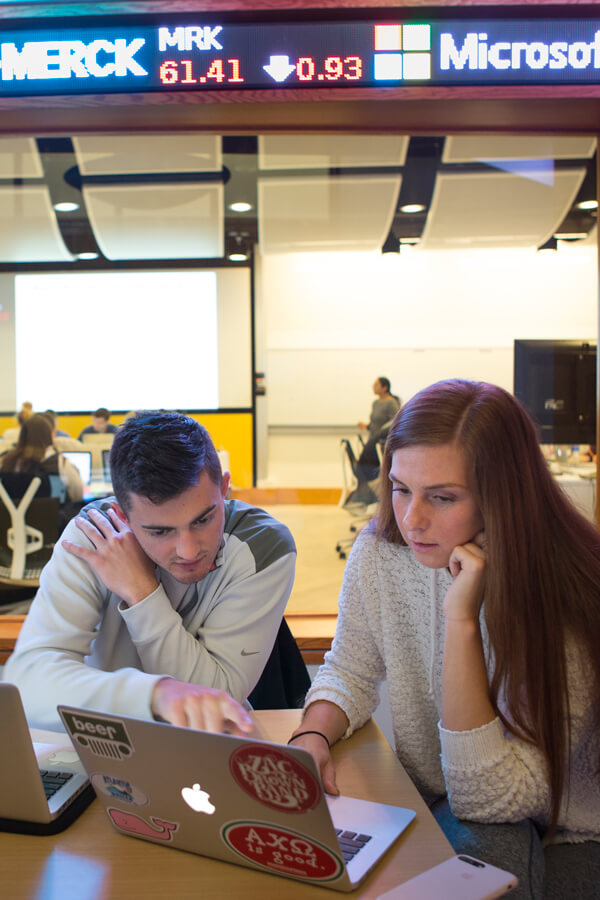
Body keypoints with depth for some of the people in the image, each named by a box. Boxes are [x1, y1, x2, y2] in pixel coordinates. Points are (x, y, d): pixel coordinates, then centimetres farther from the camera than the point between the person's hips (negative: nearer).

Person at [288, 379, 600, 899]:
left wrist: (462, 620, -36)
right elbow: (349, 674, 4)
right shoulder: (380, 554, -13)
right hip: (427, 808, 3)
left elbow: (484, 801, -28)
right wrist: (313, 735, -18)